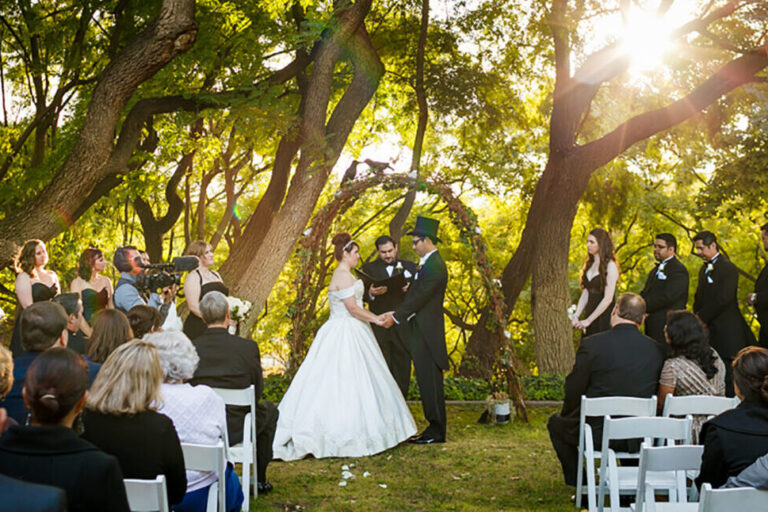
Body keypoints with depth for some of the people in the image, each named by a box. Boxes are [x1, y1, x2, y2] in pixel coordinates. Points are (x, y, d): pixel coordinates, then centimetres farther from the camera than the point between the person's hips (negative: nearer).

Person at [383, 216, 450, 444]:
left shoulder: (434, 266, -16)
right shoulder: (428, 263, 16)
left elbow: (419, 297, -18)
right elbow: (416, 293, 20)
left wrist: (395, 317, -11)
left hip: (427, 333, -10)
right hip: (421, 332, 10)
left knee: (430, 382, -5)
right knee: (426, 381, 12)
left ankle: (437, 431, 1)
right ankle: (434, 427, 18)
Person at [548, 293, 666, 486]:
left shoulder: (592, 344, -15)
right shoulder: (656, 350, -4)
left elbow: (574, 391, -9)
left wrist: (567, 416, 11)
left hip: (597, 434, -4)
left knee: (556, 423, 24)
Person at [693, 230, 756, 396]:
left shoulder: (728, 268, -11)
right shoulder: (705, 269, 17)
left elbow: (723, 300, -18)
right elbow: (699, 298, 21)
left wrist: (702, 318, -12)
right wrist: (697, 318, 4)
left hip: (726, 333, -8)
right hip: (709, 331, 8)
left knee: (728, 375, -6)